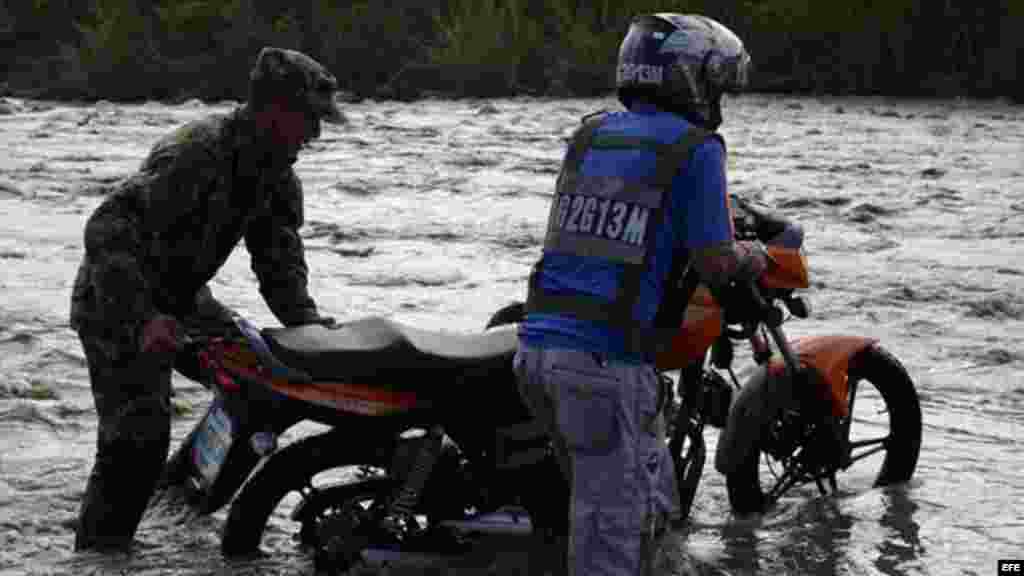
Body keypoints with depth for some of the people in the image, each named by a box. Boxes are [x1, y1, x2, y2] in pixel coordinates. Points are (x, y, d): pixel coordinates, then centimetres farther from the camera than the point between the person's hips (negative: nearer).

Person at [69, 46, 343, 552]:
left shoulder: (277, 175, -2)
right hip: (119, 305, -9)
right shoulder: (195, 154, -30)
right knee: (140, 435, -19)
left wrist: (306, 320, -19)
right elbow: (108, 230, -35)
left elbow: (279, 257, -1)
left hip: (180, 298, 9)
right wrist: (142, 320, -43)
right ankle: (99, 550, -11)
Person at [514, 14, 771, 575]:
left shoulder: (589, 134, 16)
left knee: (652, 505, 20)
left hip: (538, 345, 7)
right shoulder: (696, 148, -4)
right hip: (604, 361, -7)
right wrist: (750, 257, 17)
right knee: (618, 527, -1)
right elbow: (713, 264, -6)